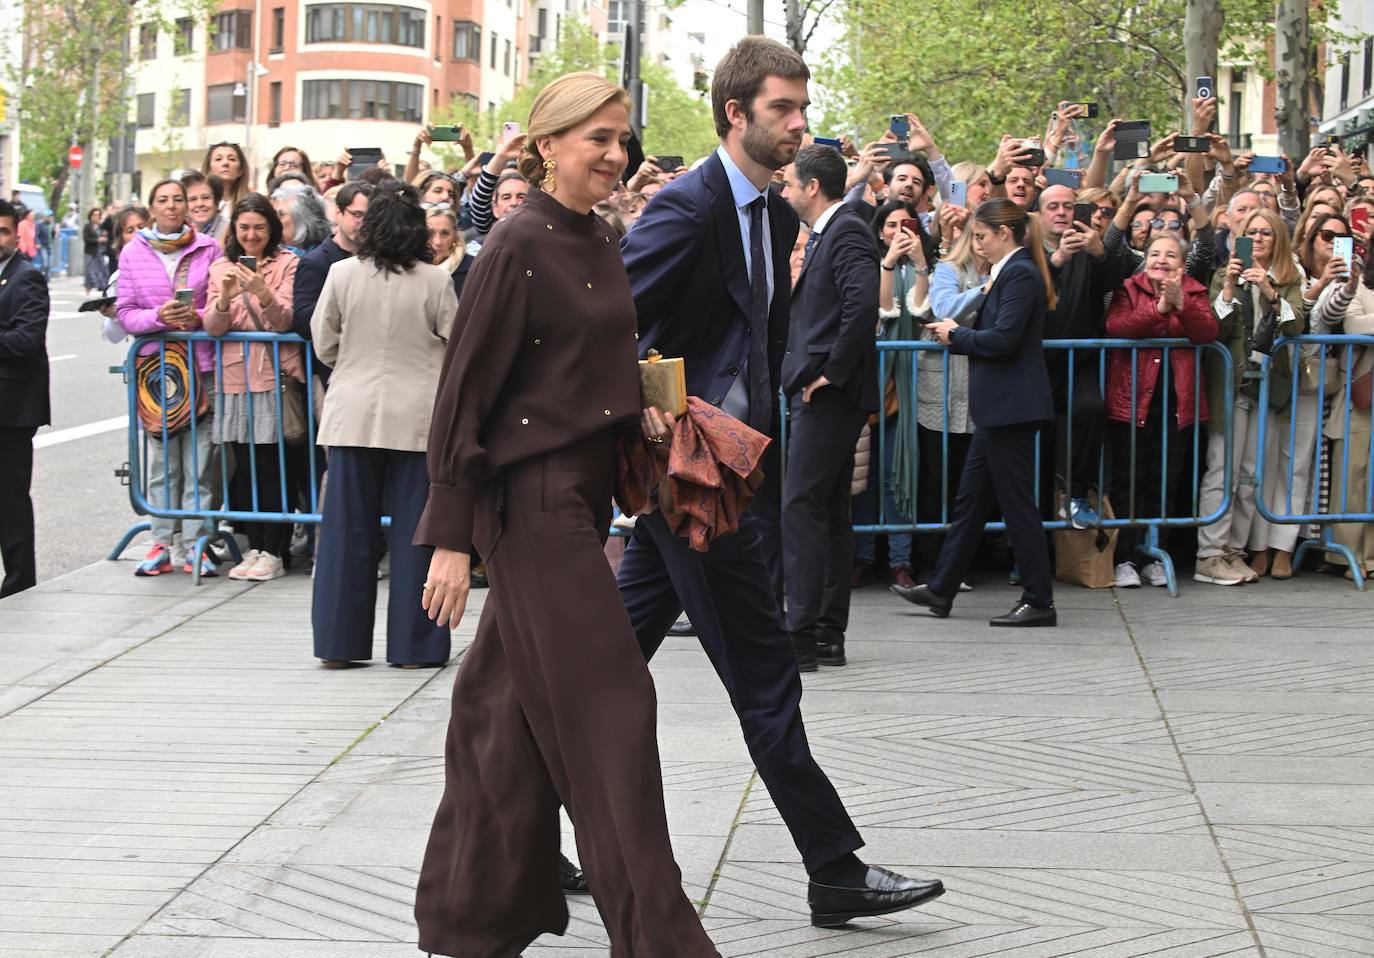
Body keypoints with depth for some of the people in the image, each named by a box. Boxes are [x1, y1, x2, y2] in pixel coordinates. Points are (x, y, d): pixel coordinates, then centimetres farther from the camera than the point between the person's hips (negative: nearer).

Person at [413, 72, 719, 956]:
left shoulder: (600, 246, 11)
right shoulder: (518, 248, -13)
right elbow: (466, 392, -14)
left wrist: (634, 415, 3)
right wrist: (451, 536, -16)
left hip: (583, 492, 8)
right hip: (531, 497, -8)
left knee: (515, 708, 14)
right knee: (604, 701, -7)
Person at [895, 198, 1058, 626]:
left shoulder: (1020, 274, -15)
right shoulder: (1008, 272, 16)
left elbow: (1003, 338, -22)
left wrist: (956, 335, -8)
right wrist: (958, 333, 3)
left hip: (1012, 407, -11)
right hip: (1000, 407, 11)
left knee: (1016, 501, -5)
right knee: (971, 497, 14)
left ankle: (1039, 601, 0)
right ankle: (941, 589, 21)